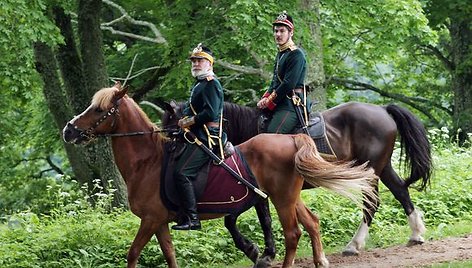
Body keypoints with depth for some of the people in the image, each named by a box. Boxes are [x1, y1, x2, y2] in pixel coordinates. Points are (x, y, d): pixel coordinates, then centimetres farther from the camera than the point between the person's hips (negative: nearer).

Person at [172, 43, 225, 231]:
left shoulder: (211, 84, -10)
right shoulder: (198, 84, 22)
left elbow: (210, 113, -21)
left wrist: (190, 121, -13)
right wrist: (184, 121, 6)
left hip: (206, 138, -11)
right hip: (196, 137, 11)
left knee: (181, 173, -22)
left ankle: (191, 219, -24)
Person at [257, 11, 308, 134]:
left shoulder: (296, 54, -10)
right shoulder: (280, 54, 21)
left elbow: (288, 84, -18)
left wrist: (269, 102, -11)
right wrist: (265, 99, 5)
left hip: (291, 105, -10)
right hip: (279, 104, 10)